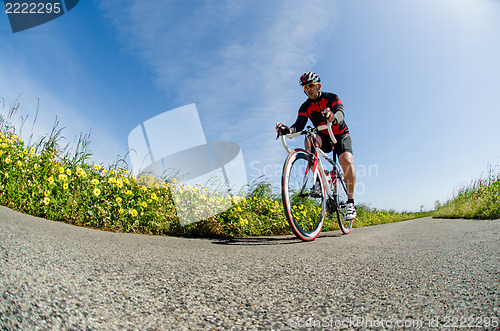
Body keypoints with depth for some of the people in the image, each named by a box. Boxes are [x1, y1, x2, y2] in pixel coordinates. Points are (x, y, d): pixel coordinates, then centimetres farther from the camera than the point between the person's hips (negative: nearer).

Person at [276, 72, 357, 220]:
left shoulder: (331, 97, -14)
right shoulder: (305, 107, -6)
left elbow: (340, 112, -35)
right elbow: (299, 124, -22)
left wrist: (334, 118, -60)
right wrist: (289, 130, -45)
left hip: (340, 135, -2)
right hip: (323, 138, 2)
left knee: (346, 161, -29)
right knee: (309, 140, -33)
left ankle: (350, 202, -13)